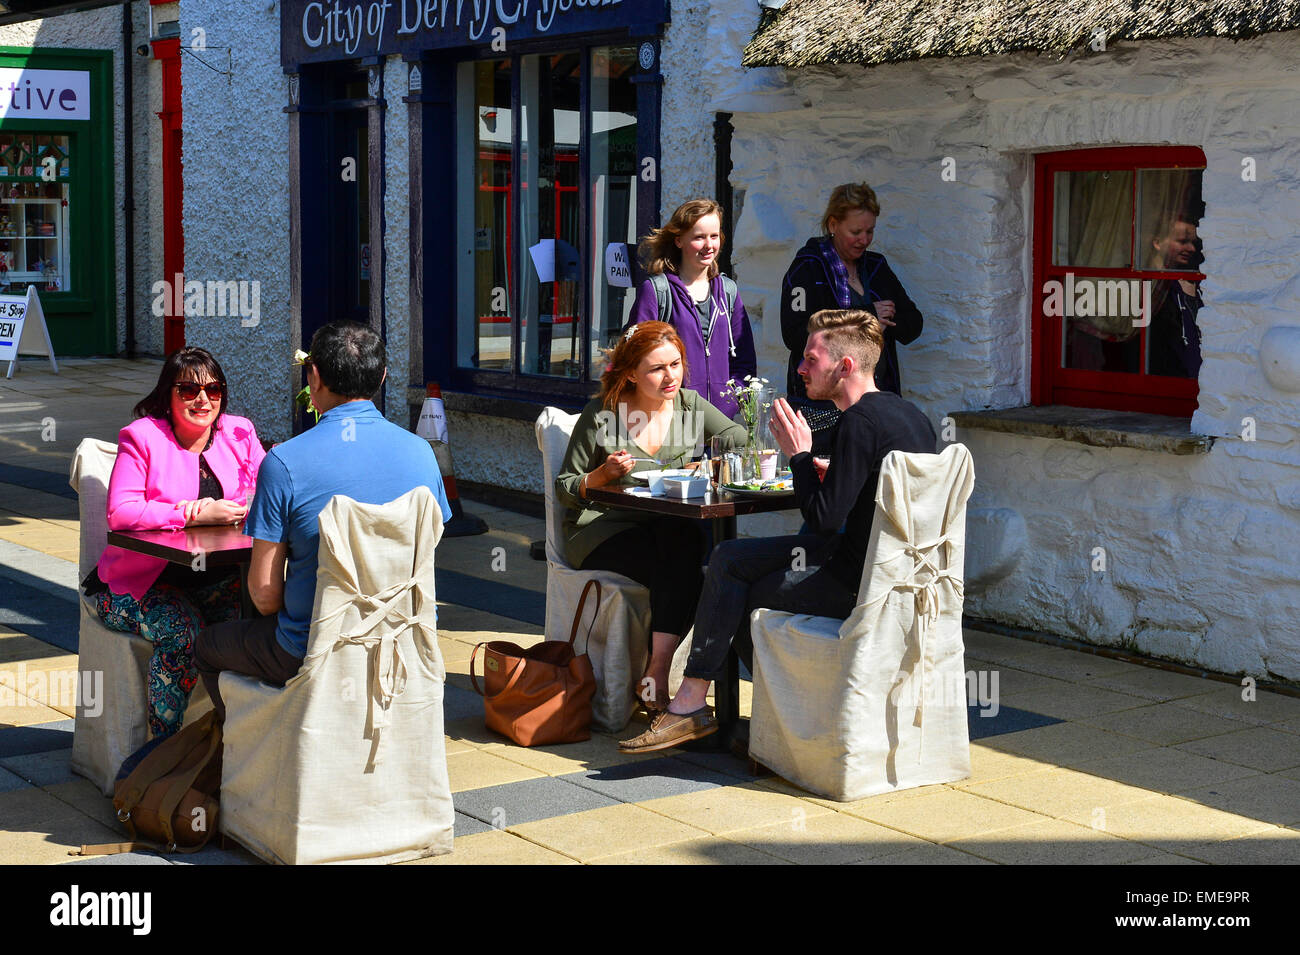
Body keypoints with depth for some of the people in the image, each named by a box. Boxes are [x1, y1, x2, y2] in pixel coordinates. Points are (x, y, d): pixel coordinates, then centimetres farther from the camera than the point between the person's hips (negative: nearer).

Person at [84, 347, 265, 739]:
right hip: (144, 581, -3)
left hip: (217, 579, 4)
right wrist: (197, 514, -22)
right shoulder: (142, 437, -4)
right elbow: (120, 512, -16)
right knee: (180, 624, -32)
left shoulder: (239, 433, 8)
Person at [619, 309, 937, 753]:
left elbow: (824, 518, -20)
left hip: (863, 582, -10)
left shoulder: (861, 421, -19)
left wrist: (800, 454, -7)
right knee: (730, 558, 12)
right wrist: (829, 472, 11)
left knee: (739, 598, 4)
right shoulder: (906, 412, 11)